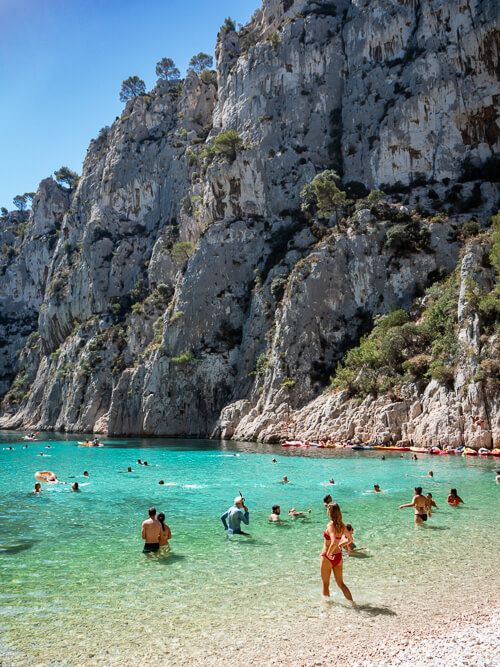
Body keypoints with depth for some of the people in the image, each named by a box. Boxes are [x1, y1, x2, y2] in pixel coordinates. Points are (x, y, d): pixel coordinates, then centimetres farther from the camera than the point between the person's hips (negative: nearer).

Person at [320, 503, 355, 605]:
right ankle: (352, 602, 11)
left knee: (325, 584, 14)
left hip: (328, 558, -6)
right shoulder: (341, 525, -2)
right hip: (338, 556, 6)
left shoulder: (330, 525, -22)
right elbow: (349, 539, 11)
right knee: (340, 583, 19)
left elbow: (334, 542, -36)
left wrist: (328, 553, -22)